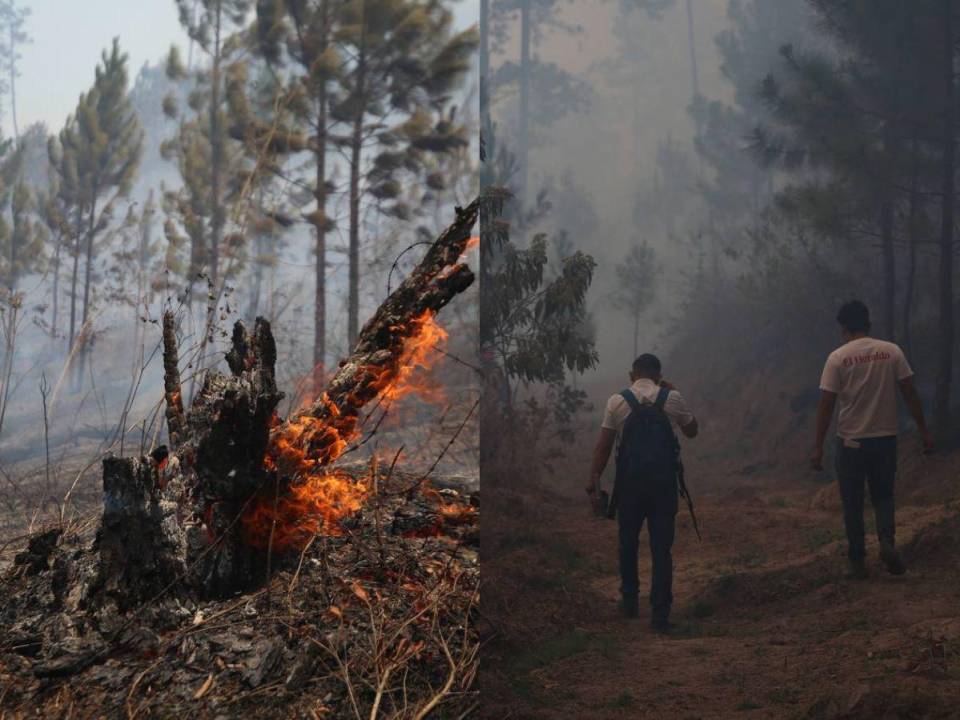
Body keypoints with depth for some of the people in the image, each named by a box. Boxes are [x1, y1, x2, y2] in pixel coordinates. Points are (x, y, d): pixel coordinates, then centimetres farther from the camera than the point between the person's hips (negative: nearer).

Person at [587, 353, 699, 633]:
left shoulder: (617, 401, -1)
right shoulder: (672, 399, -1)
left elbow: (603, 447, -3)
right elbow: (692, 431, 15)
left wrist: (593, 484, 1)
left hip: (629, 483, 0)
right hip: (664, 484, 0)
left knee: (628, 543, 20)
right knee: (662, 549, 3)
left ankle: (630, 600, 31)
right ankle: (660, 613, 0)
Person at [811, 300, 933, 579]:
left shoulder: (837, 358, -8)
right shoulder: (892, 352, -1)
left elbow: (826, 405, -9)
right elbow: (910, 394, -2)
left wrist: (818, 447, -6)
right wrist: (924, 432, 5)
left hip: (851, 441, -2)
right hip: (885, 438, 2)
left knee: (852, 502, 10)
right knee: (883, 495, 17)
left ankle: (858, 561, 10)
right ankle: (887, 542, -9)